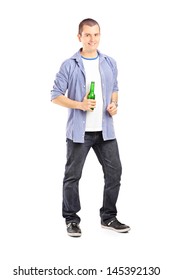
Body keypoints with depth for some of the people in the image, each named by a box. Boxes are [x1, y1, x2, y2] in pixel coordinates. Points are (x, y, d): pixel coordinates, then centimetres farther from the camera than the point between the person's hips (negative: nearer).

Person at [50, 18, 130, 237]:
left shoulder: (110, 63, 7)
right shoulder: (69, 66, -6)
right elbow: (56, 95, -6)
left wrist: (114, 104, -1)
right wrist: (79, 105, -19)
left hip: (105, 130, 4)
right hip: (79, 131, -4)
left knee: (114, 172, 6)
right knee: (72, 176, 5)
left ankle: (108, 217, 22)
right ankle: (71, 219, 21)